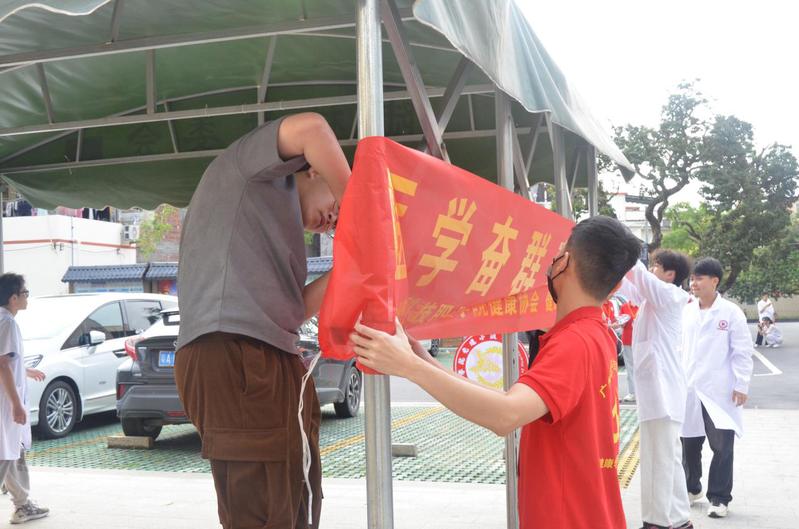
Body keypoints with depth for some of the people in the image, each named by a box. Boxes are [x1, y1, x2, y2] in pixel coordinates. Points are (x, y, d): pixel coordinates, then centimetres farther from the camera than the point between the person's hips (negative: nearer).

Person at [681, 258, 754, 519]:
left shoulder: (731, 312, -6)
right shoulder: (686, 312, 5)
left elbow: (742, 352, -5)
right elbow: (678, 346, 9)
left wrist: (741, 385, -9)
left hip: (720, 390, -4)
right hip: (689, 388, 4)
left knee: (721, 446, -1)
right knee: (689, 442, 13)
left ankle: (719, 497, 12)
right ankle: (691, 488, 31)